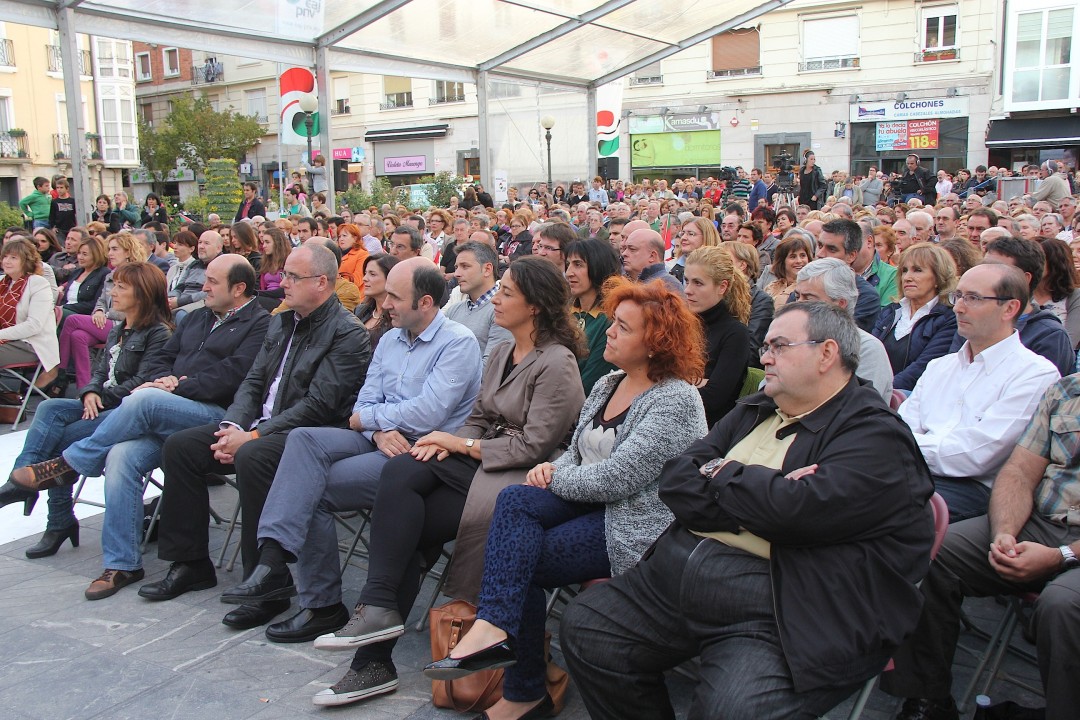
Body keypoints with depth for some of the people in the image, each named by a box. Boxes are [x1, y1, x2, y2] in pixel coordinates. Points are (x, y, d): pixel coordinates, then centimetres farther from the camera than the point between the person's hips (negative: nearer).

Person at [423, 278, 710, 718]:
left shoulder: (676, 401, -16)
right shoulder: (607, 385, 12)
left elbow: (615, 478, -22)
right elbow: (578, 452, 18)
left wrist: (556, 480, -8)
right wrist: (552, 469, -5)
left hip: (635, 524, -8)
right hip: (588, 501, 8)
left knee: (521, 560, -17)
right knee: (515, 500, -19)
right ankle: (494, 626, -22)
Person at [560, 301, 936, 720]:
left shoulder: (876, 434, -6)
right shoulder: (752, 411, 18)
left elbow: (797, 510, -23)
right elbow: (674, 481, 7)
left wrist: (721, 473, -4)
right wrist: (764, 495, -10)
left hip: (774, 611, -7)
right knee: (583, 627, -1)